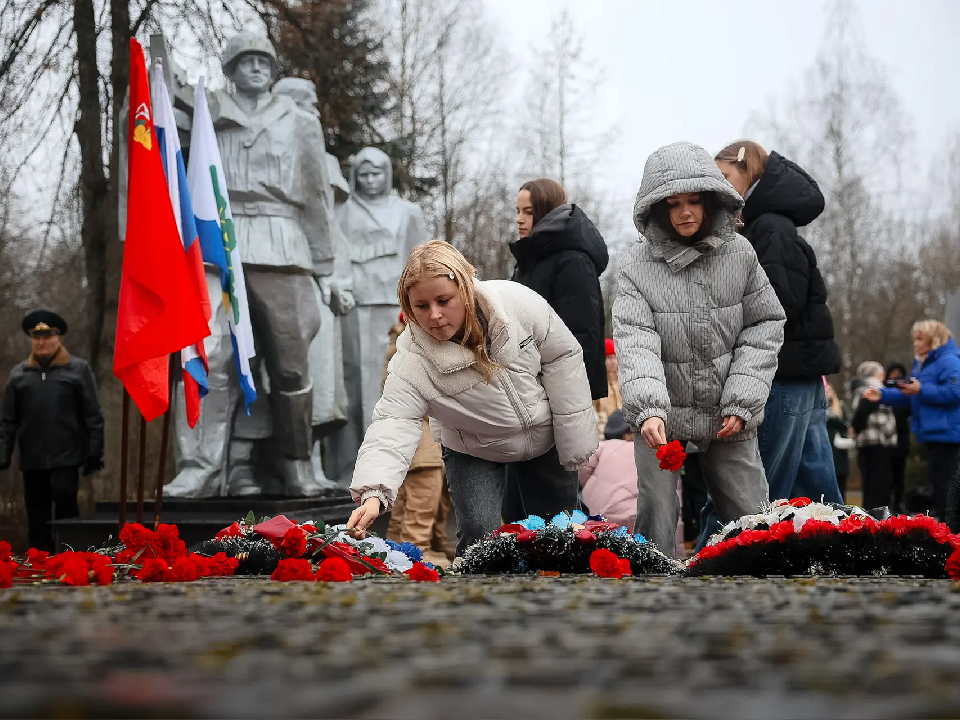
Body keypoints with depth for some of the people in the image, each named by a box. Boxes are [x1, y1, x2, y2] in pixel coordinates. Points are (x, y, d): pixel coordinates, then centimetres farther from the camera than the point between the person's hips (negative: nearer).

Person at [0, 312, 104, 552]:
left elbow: (93, 415, -1)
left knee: (65, 498, -13)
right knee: (36, 512, 6)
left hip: (67, 454, -3)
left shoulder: (78, 369, 0)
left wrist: (94, 452, -5)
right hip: (32, 457, 4)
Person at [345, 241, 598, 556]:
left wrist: (576, 437, -13)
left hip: (547, 435, 2)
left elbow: (562, 356, -16)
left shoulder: (517, 302, -28)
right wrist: (374, 494, -56)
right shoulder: (410, 364, -31)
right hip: (475, 453, -1)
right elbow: (393, 425, -38)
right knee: (479, 533, -17)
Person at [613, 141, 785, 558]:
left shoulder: (739, 255, -1)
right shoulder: (638, 266, -6)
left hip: (728, 420, 2)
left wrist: (742, 402, -7)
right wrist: (648, 408, -31)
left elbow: (765, 326, 2)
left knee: (754, 521, 5)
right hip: (663, 419, -1)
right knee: (656, 523, -2)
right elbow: (635, 341, -15)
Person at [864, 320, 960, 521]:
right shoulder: (923, 364, 19)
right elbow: (909, 398, 20)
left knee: (943, 482, -10)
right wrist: (882, 395, 9)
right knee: (939, 482, 14)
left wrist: (921, 390, -21)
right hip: (933, 433, 10)